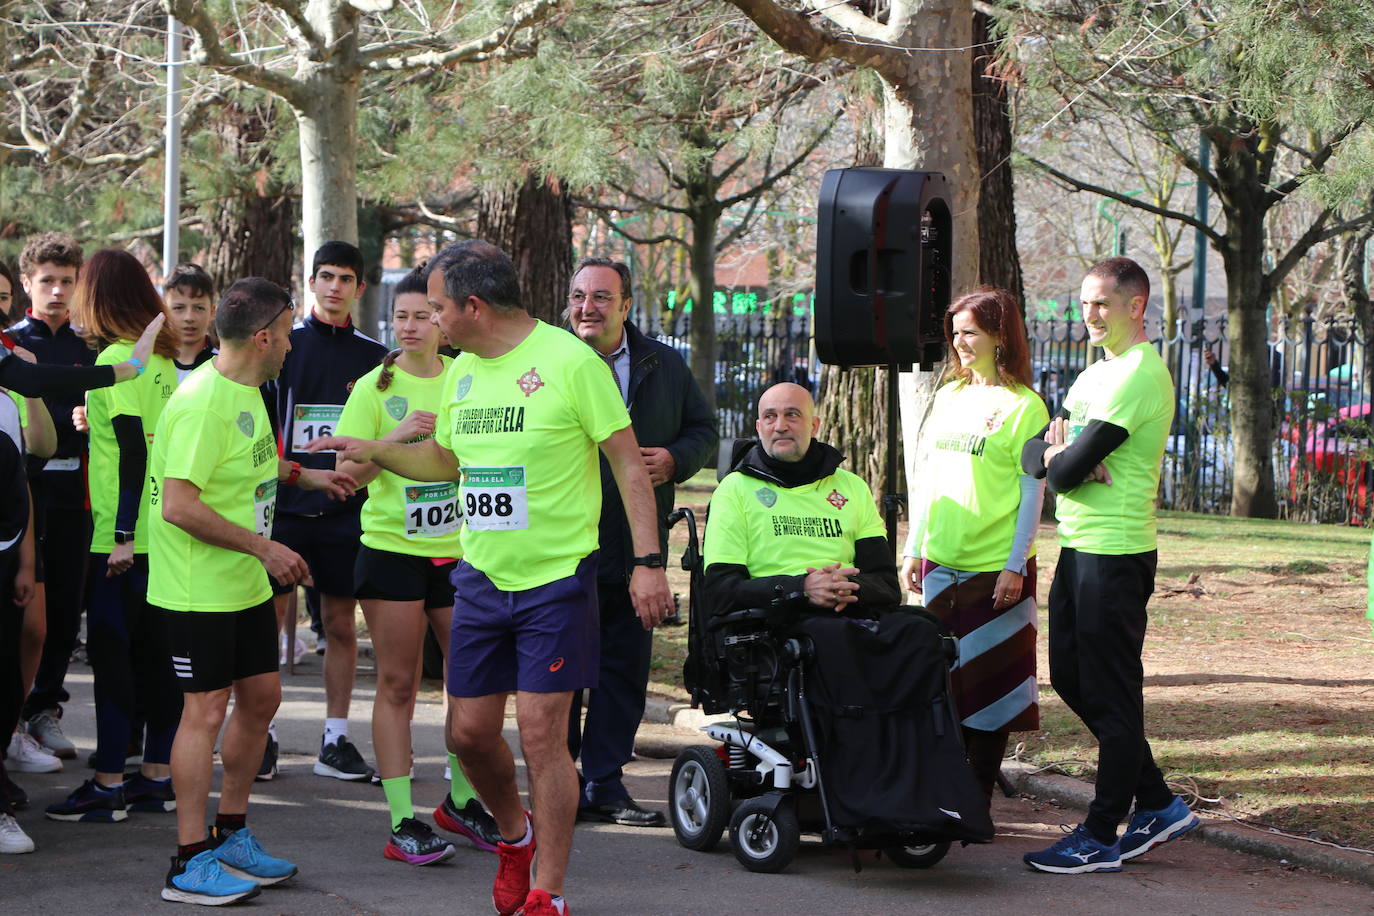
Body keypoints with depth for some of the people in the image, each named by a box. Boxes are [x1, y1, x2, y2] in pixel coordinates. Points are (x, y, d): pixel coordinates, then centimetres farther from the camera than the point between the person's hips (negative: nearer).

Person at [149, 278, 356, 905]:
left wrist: (306, 475, 19)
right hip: (200, 588, -10)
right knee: (207, 709, -6)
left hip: (246, 583, 10)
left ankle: (231, 835, 27)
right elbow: (178, 505, -26)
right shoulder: (203, 403, -22)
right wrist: (264, 547, -23)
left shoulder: (247, 392, 10)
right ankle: (190, 864, 0)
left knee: (261, 695, 14)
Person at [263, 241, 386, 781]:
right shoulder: (283, 344, 4)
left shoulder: (374, 357, 9)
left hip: (347, 510, 2)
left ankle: (335, 741, 11)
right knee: (268, 619, -2)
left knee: (341, 624, 5)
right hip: (285, 504, -2)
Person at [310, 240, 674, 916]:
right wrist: (372, 451, 15)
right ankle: (515, 835, 36)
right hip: (481, 577, 6)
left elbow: (629, 464, -10)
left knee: (540, 733, -7)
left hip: (556, 578, -6)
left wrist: (647, 562, -15)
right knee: (469, 731, 8)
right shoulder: (463, 372, 9)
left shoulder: (570, 361, -12)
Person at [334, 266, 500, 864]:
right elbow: (347, 473, -7)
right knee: (397, 684, -1)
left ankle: (460, 800, 24)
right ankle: (402, 822, 2)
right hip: (393, 550, -3)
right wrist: (396, 437, -19)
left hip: (459, 549, 3)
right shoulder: (375, 388, -2)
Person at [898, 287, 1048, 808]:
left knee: (988, 681, 0)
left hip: (995, 564, -6)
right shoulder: (949, 396, 12)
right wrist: (913, 549, 13)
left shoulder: (1024, 406, -6)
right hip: (940, 560, 6)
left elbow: (1032, 492, -8)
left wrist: (1016, 565, -13)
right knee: (942, 678, 9)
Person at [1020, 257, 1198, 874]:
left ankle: (1100, 838, 2)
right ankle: (1158, 805, 23)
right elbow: (1033, 454, 11)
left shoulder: (1140, 375, -15)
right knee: (1072, 678, 14)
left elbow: (1068, 468, -20)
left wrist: (1063, 460, 2)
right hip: (1079, 546, 10)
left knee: (1110, 694, -4)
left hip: (1116, 552, -10)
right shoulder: (1095, 375, 17)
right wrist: (1056, 450, -11)